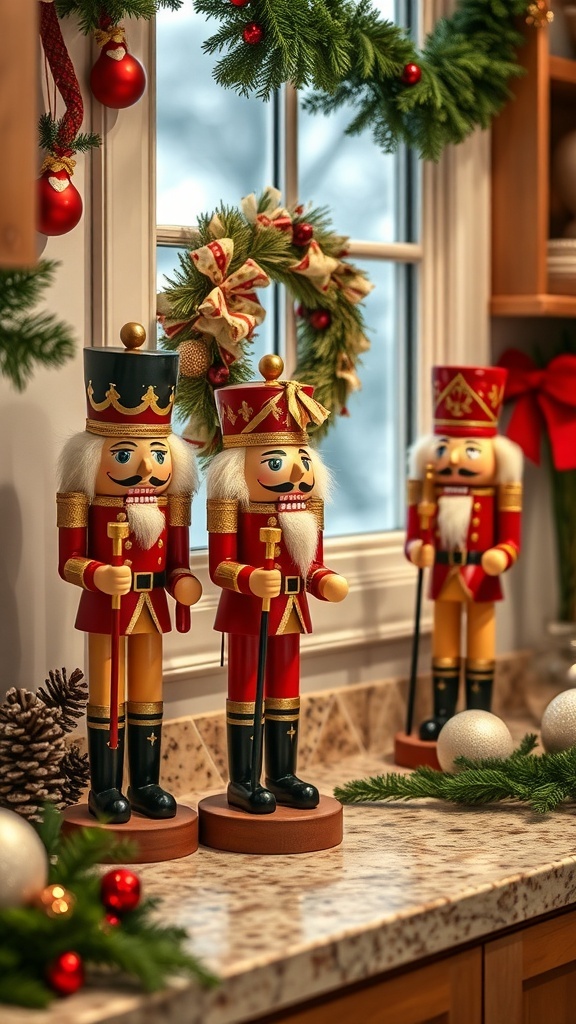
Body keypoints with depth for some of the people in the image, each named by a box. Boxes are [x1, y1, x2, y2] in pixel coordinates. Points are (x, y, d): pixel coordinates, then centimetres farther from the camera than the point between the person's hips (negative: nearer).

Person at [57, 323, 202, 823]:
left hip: (153, 607, 5)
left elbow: (176, 560, 8)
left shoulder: (169, 502, 3)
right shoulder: (86, 502, -11)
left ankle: (146, 784, 20)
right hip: (106, 609, -5)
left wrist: (181, 582, -13)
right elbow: (70, 561, -12)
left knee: (147, 699, 11)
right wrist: (99, 576, -30)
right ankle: (104, 789, 10)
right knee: (106, 698, 3)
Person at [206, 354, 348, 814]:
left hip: (290, 611, 7)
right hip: (246, 612, -6)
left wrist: (326, 582, -9)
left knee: (285, 695, 13)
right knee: (245, 694, 2)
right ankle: (242, 781, 9)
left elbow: (312, 563, 11)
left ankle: (283, 776, 22)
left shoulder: (308, 501, 6)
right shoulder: (233, 497, -14)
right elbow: (221, 566, -18)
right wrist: (251, 580, -34)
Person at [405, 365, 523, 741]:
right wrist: (417, 549, -26)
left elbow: (511, 540, -12)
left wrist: (500, 556, -31)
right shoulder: (433, 496, -3)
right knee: (444, 651, 12)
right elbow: (417, 536, -5)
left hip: (481, 581, -3)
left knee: (480, 654, 7)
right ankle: (443, 715, 20)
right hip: (444, 579, 3)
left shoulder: (494, 496, -11)